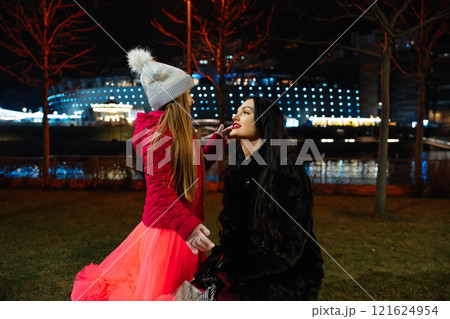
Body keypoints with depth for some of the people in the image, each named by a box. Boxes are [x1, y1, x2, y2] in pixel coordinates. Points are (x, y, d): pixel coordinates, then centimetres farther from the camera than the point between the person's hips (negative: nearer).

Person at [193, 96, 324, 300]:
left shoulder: (289, 172, -16)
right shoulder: (236, 169, 4)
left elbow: (290, 247, -18)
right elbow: (233, 229, 10)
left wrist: (234, 272, -20)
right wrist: (222, 259, -10)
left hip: (289, 277, -5)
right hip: (251, 265, 6)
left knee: (226, 296, -25)